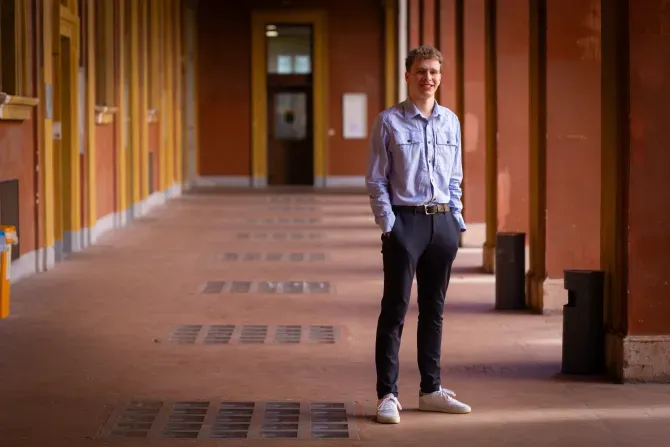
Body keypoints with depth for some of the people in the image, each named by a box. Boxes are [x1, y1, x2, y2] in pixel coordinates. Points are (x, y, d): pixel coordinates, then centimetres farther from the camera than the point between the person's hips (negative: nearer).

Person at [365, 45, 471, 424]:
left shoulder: (451, 122, 11)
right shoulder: (390, 122, -2)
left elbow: (455, 179, 16)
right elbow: (376, 180, -3)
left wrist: (458, 222, 9)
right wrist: (388, 225, -10)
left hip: (443, 222, 5)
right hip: (405, 221, -4)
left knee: (434, 309, 11)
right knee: (395, 309, -3)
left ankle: (431, 390, 20)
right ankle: (388, 395, 1)